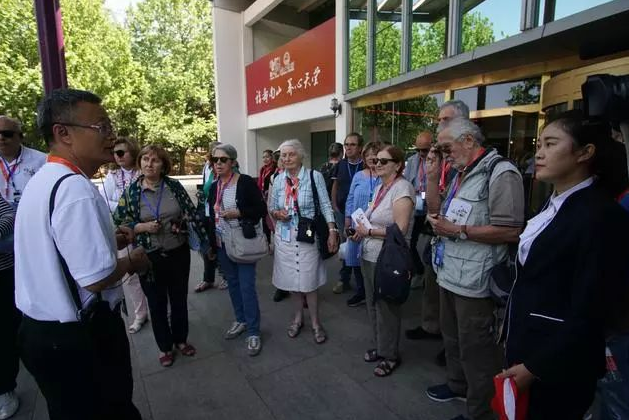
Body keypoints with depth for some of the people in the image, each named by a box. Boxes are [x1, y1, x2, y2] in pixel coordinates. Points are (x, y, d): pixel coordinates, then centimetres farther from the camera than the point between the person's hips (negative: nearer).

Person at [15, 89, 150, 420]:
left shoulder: (41, 180, 6)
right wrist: (131, 261, -11)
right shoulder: (75, 188, -27)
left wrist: (106, 240, 10)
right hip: (79, 336, -10)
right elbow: (97, 278, -30)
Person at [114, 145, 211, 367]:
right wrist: (142, 227, -18)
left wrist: (204, 240, -2)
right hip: (150, 257, -1)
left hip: (178, 253, 1)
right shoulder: (131, 192, -5)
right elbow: (118, 224, -1)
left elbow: (192, 213, -1)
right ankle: (164, 346, 35)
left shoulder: (174, 186, -4)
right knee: (157, 303, 14)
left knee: (179, 299, 16)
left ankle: (181, 339, 39)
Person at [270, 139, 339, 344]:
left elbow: (325, 206, -9)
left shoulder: (315, 176, -7)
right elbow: (272, 207, 11)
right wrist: (277, 213, -12)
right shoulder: (278, 179, 4)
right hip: (285, 236, 4)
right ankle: (298, 317, 35)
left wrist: (332, 231, -17)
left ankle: (315, 322, 24)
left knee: (309, 280, 4)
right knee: (292, 278, 13)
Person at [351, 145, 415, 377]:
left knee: (387, 307, 8)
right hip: (370, 256, 9)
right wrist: (362, 229, 1)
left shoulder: (402, 189, -17)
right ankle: (380, 346, 40)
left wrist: (369, 232, -16)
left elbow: (400, 230, -23)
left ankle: (390, 355, 29)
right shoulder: (379, 187, 9)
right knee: (373, 304, 20)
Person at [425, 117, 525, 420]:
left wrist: (457, 231, -20)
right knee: (451, 336, 25)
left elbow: (511, 232, -23)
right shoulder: (461, 174, 10)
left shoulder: (501, 173, -17)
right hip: (449, 274, 9)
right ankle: (457, 384, 47)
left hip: (474, 281, -9)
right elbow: (437, 213, 12)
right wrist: (432, 179, 2)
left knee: (475, 349, 8)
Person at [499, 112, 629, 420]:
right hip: (525, 342, 7)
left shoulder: (601, 216, -20)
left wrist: (535, 368, -17)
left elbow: (589, 313, -21)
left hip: (555, 363, -7)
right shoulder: (553, 205, 6)